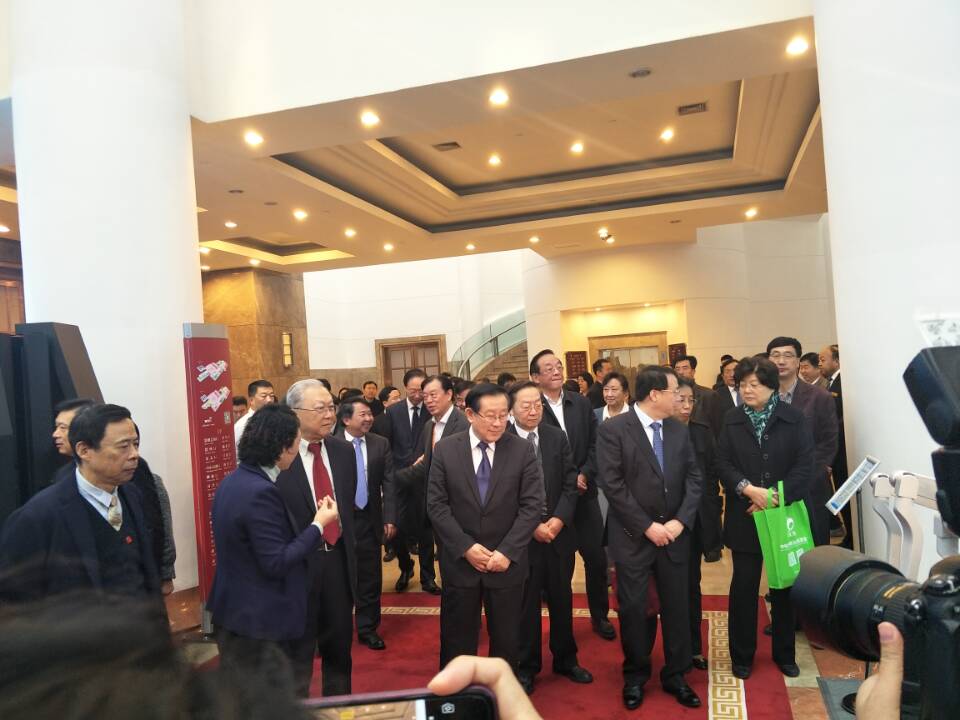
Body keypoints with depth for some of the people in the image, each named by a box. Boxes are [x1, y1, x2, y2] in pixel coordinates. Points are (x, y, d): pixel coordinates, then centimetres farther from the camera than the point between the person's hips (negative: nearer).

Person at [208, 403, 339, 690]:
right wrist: (319, 524, -16)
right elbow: (276, 564, -24)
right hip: (259, 621, -10)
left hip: (234, 612, 10)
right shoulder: (261, 492, -25)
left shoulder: (233, 482, 5)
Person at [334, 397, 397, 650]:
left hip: (370, 520, 2)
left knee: (370, 578, 10)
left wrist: (390, 518, -6)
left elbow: (388, 484, 0)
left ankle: (367, 628, 27)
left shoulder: (381, 444, 1)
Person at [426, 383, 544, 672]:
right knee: (457, 639, 13)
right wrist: (466, 547, -13)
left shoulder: (523, 450, -4)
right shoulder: (445, 449, -3)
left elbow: (533, 504, -7)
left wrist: (507, 551, -14)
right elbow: (436, 505, -5)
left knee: (506, 639, 14)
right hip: (459, 561, 0)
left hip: (506, 561, 0)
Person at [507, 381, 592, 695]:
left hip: (559, 533, 4)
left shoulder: (557, 436, 3)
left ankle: (565, 660, 35)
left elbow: (570, 483, 2)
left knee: (562, 600, 16)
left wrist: (558, 520, -11)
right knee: (525, 604, 9)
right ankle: (526, 666, 27)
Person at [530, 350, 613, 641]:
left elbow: (594, 443, 5)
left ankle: (600, 616, 29)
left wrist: (584, 475, -8)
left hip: (584, 493, 4)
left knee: (596, 558, 9)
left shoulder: (581, 402, 4)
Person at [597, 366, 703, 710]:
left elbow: (694, 479, 5)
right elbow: (612, 485, -14)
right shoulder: (612, 429, -10)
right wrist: (647, 526, -14)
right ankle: (635, 676, 28)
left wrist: (680, 521, -8)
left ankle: (675, 675, 30)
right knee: (633, 609, 7)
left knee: (677, 606, 11)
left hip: (674, 535, 4)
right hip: (633, 537, -4)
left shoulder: (679, 430, 6)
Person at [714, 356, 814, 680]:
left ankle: (784, 653, 31)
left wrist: (775, 496, -17)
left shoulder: (795, 418, -3)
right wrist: (748, 489, -19)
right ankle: (742, 655, 22)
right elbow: (723, 463, -3)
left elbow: (805, 467, -9)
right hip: (745, 517, 1)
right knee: (743, 586, 7)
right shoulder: (732, 420, 2)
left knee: (784, 586, 12)